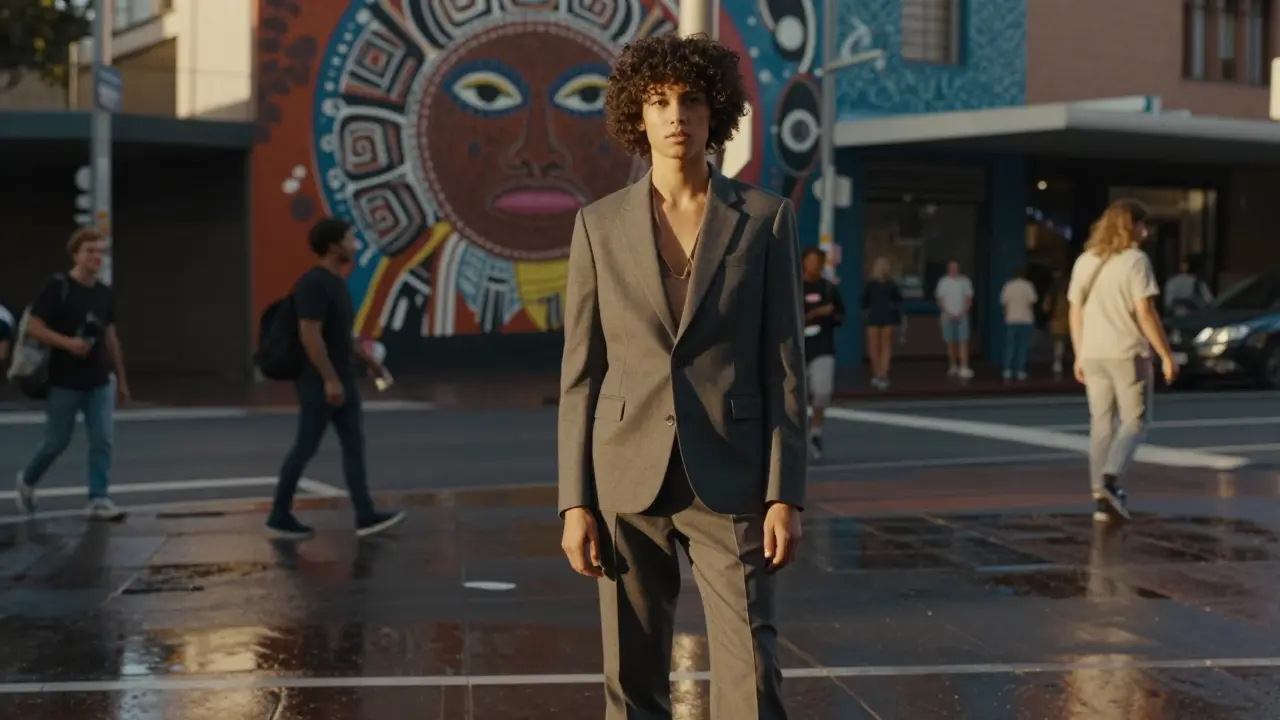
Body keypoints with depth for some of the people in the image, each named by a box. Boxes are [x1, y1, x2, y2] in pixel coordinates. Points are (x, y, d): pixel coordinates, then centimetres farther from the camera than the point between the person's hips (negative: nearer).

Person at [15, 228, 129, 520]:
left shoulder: (105, 293, 7)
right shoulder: (58, 287, -10)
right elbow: (33, 326, -12)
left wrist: (121, 378, 17)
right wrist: (68, 342, -25)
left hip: (100, 381, 5)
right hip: (64, 382, -5)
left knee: (102, 440, -3)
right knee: (57, 441, 6)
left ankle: (98, 500, 1)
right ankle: (27, 480, 32)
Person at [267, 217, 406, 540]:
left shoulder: (335, 281, 11)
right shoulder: (313, 283, -20)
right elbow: (310, 335, -25)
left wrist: (367, 359, 23)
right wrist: (330, 379, -27)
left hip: (342, 379, 9)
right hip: (319, 382, -9)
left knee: (354, 444, 4)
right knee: (306, 448, 0)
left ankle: (366, 517, 3)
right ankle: (279, 517, 13)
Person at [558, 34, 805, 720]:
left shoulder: (766, 218, 2)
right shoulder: (600, 223, 4)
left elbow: (786, 366, 1)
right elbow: (581, 372, 5)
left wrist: (786, 494, -6)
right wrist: (575, 501, -1)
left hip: (729, 480, -1)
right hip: (628, 476, 1)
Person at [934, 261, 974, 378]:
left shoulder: (964, 281, 4)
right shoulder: (943, 282, 4)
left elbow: (969, 299, 5)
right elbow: (940, 300, 4)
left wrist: (963, 313, -7)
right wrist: (948, 313, -8)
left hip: (962, 317, -1)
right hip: (948, 317, 1)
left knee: (963, 342, -9)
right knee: (950, 343, 4)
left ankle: (964, 368, -16)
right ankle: (953, 366, 17)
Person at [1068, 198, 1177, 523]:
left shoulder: (1085, 261, 9)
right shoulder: (1136, 260, -10)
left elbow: (1076, 312, 11)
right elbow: (1145, 313, -14)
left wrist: (1079, 355, 19)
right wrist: (1166, 356, -9)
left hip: (1093, 354, 5)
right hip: (1128, 353, -5)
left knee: (1101, 424, 11)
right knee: (1135, 421, 6)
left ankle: (1101, 496, 9)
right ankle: (1110, 479, -15)